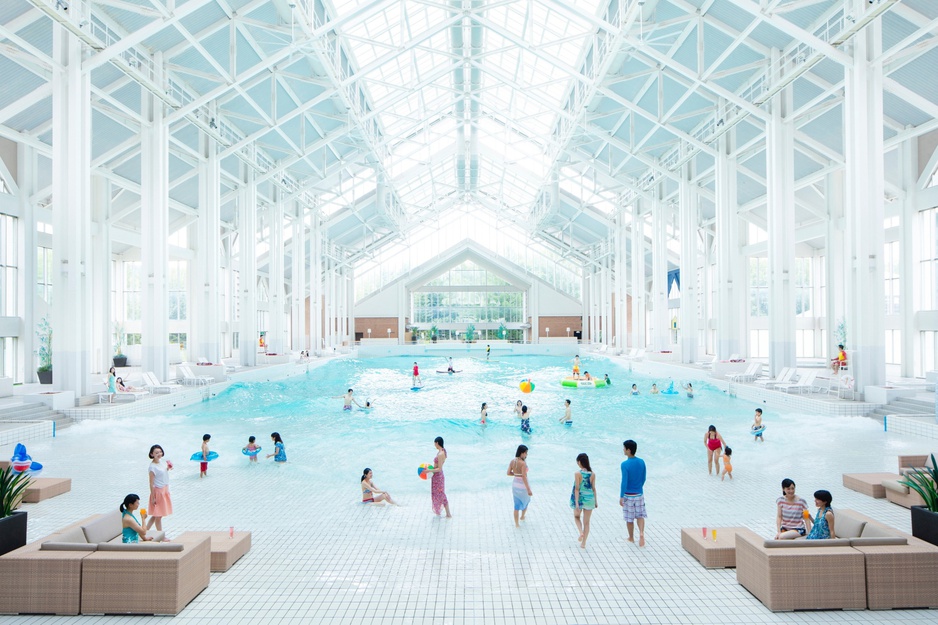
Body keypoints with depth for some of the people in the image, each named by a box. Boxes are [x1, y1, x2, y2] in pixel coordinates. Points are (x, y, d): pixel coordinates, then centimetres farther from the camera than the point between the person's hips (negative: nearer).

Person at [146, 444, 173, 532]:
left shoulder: (161, 461, 1)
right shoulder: (152, 467, -20)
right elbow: (151, 483, -17)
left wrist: (167, 469, 0)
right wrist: (153, 498, -15)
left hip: (165, 490, 8)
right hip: (158, 491, -8)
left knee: (156, 514, 18)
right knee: (158, 515, 6)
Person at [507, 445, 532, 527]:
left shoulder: (512, 461, -4)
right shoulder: (523, 463, -24)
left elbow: (508, 473, -1)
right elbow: (524, 477, -27)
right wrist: (528, 489, -26)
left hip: (515, 485, 5)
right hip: (523, 486, -5)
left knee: (517, 504, 15)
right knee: (525, 501, 25)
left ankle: (516, 523, 19)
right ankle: (522, 517, 45)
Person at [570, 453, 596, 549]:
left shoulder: (578, 473, -15)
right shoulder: (592, 474, -2)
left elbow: (577, 489, -17)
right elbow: (593, 488, 4)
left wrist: (576, 503, -16)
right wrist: (595, 501, 14)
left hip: (580, 498, -3)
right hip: (589, 499, 3)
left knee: (576, 516, 24)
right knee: (586, 522, 13)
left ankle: (581, 532, 0)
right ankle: (583, 543, 16)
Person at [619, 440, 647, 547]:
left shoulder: (625, 464, -20)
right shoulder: (641, 462, -3)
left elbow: (624, 482, -20)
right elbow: (643, 479, 7)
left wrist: (621, 497, -12)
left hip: (628, 495, -4)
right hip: (639, 494, 4)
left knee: (629, 518, 12)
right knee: (640, 515, 16)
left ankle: (631, 538, 26)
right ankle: (641, 533, -5)